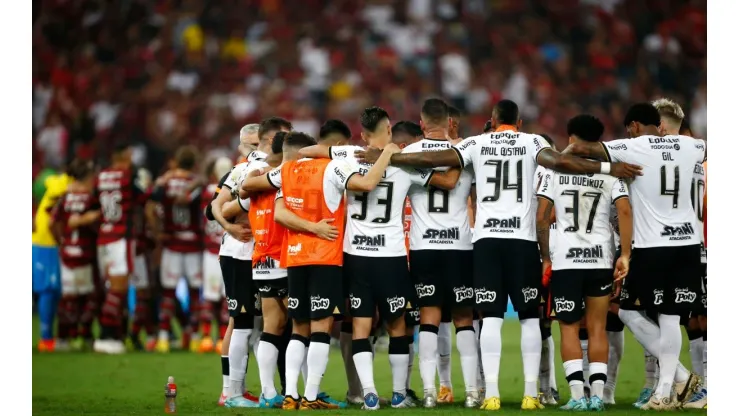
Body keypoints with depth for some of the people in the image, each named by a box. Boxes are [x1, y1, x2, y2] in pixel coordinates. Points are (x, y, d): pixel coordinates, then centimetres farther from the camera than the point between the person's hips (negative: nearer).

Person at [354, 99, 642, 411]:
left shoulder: (477, 144, 9)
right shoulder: (532, 142, 6)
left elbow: (432, 160, 2)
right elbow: (558, 162, -12)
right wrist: (607, 168, -10)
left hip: (487, 238, 1)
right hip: (522, 239, -1)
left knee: (491, 317, 1)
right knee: (529, 317, 6)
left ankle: (491, 394, -6)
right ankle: (531, 393, 2)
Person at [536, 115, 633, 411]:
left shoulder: (555, 170, 1)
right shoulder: (610, 172, 4)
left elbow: (542, 217, -1)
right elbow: (625, 212, -9)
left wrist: (545, 257, 9)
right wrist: (625, 255, -7)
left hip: (565, 260, -1)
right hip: (600, 258, 1)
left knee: (569, 328, 4)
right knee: (597, 328, 8)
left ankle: (577, 395, -5)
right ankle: (597, 394, 2)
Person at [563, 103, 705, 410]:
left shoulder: (633, 148, -7)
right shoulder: (687, 146, 8)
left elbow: (580, 148, -12)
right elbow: (706, 149, 33)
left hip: (652, 246, -5)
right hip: (688, 244, 5)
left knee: (627, 310, 9)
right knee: (670, 317, 6)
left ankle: (680, 375, 6)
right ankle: (664, 391, 2)